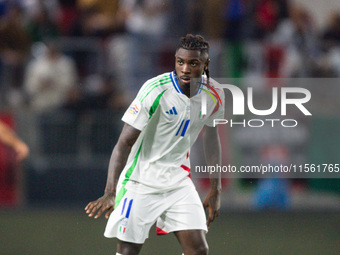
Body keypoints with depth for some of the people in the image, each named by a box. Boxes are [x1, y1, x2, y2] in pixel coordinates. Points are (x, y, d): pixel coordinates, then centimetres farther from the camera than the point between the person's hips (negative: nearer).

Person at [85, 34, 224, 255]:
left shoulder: (214, 94, -5)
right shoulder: (156, 90, -21)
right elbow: (125, 142, -21)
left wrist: (216, 190, 15)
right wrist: (110, 193, -30)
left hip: (179, 180, 5)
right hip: (140, 181, -5)